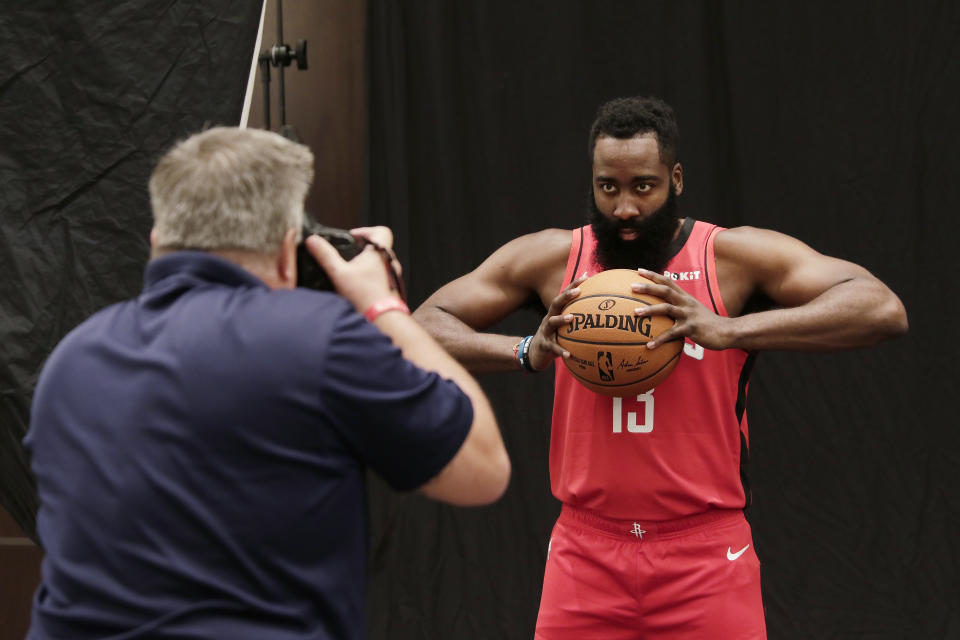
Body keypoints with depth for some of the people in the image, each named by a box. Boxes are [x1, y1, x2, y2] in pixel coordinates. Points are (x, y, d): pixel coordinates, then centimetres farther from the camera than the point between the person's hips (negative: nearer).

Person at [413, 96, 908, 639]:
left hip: (706, 560, -2)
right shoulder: (553, 259, 3)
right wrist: (525, 353, -15)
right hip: (586, 551, 2)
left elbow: (884, 310, -18)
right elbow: (423, 326, 4)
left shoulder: (735, 257, -6)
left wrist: (728, 331, -29)